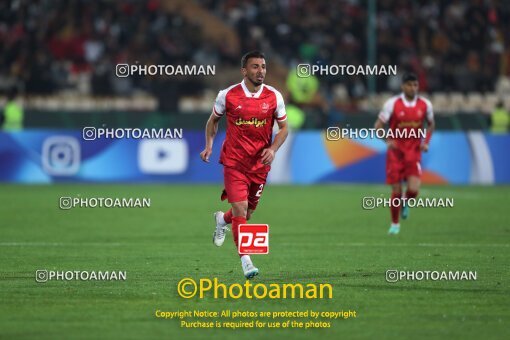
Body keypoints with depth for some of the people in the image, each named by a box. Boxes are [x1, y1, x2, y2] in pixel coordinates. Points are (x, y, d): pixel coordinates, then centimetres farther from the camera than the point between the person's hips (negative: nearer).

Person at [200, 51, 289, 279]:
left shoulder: (274, 97, -2)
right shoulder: (227, 95, -6)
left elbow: (283, 128, 7)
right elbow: (213, 120, 11)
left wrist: (273, 149, -10)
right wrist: (209, 145, -1)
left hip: (260, 163, 3)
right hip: (234, 162, -3)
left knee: (248, 210, 14)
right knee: (240, 209, -14)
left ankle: (222, 220, 49)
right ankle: (246, 262, -11)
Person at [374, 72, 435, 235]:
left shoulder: (425, 104, -2)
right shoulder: (392, 103, -10)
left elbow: (431, 124, 16)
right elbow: (378, 125, -6)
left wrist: (426, 142, 1)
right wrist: (388, 141, -22)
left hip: (414, 152, 1)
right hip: (395, 152, -1)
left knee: (413, 189, -16)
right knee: (396, 191, 0)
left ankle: (405, 203, 21)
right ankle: (395, 224, 22)